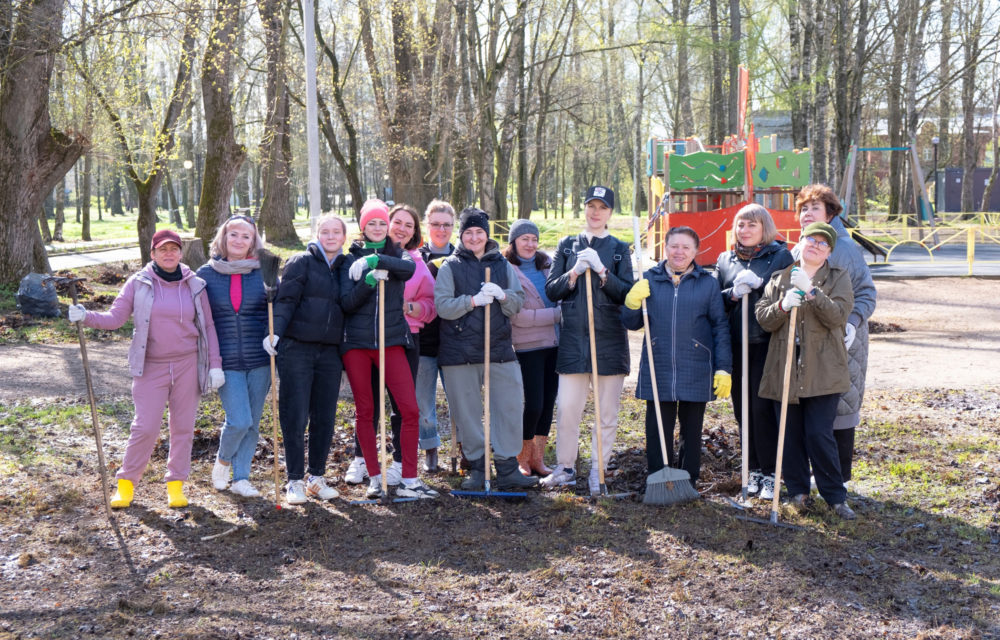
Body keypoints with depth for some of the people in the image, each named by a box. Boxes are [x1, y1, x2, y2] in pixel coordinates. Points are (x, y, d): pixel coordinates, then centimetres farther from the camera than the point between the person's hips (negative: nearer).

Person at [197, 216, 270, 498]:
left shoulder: (264, 272, 4)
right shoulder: (206, 274, 4)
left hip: (259, 360, 2)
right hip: (226, 362, -1)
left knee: (252, 423, 6)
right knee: (239, 421, -11)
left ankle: (241, 478, 20)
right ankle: (222, 461, 18)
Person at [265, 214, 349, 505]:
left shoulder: (345, 267, 15)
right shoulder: (301, 262, -1)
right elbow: (286, 300, -9)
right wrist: (275, 333, -22)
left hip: (329, 352, 5)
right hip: (297, 349, -5)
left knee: (324, 418, 7)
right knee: (295, 418, -3)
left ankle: (316, 478, 19)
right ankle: (295, 481, 6)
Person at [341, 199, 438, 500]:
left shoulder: (398, 254, 8)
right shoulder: (352, 259, 8)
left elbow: (409, 268, -17)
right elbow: (346, 303, -4)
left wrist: (377, 260, -30)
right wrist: (367, 282, -21)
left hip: (391, 340, 0)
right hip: (356, 342, 0)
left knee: (410, 409, -7)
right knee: (365, 411, 5)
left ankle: (409, 480, -1)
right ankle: (375, 477, 15)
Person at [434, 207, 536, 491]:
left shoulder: (503, 265, 12)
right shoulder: (450, 267, 4)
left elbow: (517, 304, 8)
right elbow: (442, 305, -7)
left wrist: (502, 296, -13)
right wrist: (473, 300, -20)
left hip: (499, 348, 2)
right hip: (460, 352, -2)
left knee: (510, 407, -2)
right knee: (467, 413, 3)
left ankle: (507, 469, 6)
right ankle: (477, 467, 15)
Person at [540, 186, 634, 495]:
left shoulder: (619, 248, 7)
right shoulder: (567, 245, 11)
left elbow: (627, 294, -2)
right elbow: (551, 290, 6)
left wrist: (601, 271, -15)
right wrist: (574, 273, -11)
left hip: (610, 338, 0)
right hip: (573, 337, 1)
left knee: (607, 411, 4)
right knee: (567, 407, -1)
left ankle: (598, 471, 14)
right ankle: (565, 468, 14)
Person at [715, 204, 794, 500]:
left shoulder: (781, 256, 3)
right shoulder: (725, 260, 15)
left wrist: (759, 285, -14)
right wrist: (733, 294, -8)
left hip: (767, 345, -4)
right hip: (735, 346, 4)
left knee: (764, 408, -8)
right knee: (743, 409, 7)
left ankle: (770, 473, 1)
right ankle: (754, 470, 18)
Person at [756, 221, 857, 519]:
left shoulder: (839, 278, 6)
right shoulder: (779, 278, 14)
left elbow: (838, 315, -10)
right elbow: (763, 318, 6)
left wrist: (811, 291, -21)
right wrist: (782, 306, -14)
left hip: (822, 371, -3)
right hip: (785, 370, 3)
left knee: (819, 435, -8)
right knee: (791, 434, 7)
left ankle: (836, 496, 4)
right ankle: (797, 490, 22)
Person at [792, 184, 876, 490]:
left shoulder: (845, 247, -6)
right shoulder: (797, 251, 11)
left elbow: (866, 293, -7)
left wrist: (852, 324, -20)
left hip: (841, 342, -5)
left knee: (840, 406, -1)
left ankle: (839, 477, 9)